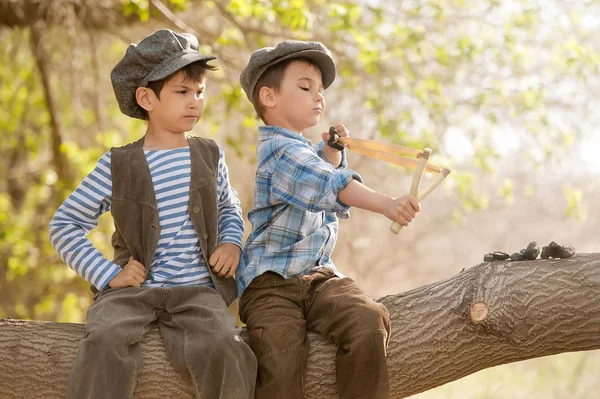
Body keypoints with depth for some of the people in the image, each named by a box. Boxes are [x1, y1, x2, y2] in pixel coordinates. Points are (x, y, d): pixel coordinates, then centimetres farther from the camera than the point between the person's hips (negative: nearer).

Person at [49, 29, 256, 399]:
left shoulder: (209, 155, 11)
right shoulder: (118, 166, 2)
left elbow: (229, 208, 28)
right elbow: (65, 223, 7)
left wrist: (232, 243, 6)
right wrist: (107, 274, -4)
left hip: (197, 289, 1)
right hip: (134, 288, -1)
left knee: (222, 345, -32)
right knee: (104, 340, -34)